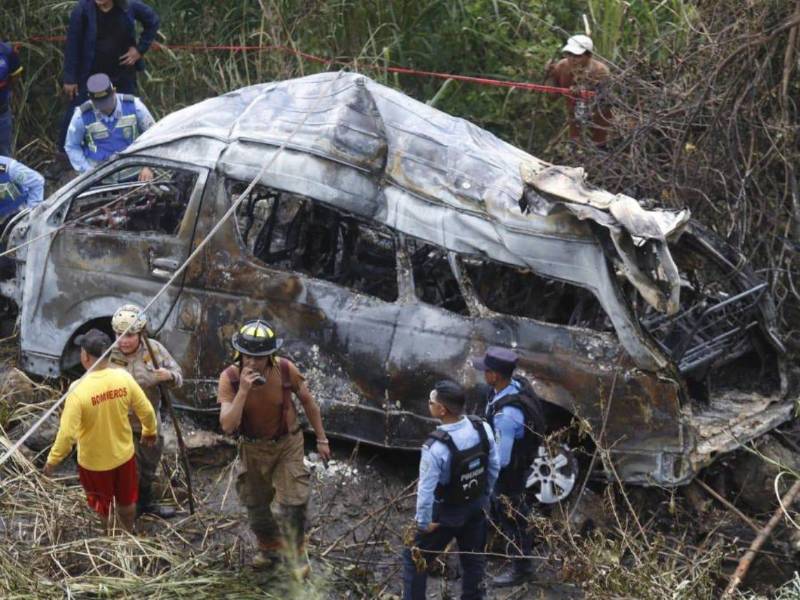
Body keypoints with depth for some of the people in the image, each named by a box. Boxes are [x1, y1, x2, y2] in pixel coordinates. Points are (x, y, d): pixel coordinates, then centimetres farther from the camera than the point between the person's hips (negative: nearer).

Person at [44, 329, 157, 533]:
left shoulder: (79, 389, -31)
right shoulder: (123, 378, -18)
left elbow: (67, 433, -27)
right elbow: (147, 411, -6)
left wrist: (52, 461, -12)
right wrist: (150, 431, 16)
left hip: (94, 462, -4)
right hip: (124, 455, 4)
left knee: (101, 508, 22)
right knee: (127, 500, 28)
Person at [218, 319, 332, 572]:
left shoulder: (285, 370, -24)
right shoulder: (230, 378, -27)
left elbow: (308, 401, -6)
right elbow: (227, 425, -33)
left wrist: (321, 439, 1)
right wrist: (243, 391, -44)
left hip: (287, 444, -1)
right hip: (252, 448, 1)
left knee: (293, 503, -5)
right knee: (255, 503, 16)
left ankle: (297, 555, 16)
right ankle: (270, 548, 41)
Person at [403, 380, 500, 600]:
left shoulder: (436, 448, -33)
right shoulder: (482, 428, -15)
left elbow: (426, 489, -26)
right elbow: (494, 465, -1)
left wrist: (424, 522, -11)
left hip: (446, 513, -5)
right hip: (477, 507, 5)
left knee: (414, 557, 13)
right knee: (473, 559, 22)